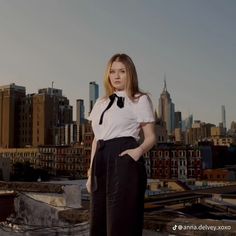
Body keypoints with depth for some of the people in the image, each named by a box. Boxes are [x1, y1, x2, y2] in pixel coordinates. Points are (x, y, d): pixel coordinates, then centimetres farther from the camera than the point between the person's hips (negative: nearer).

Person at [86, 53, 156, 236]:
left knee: (121, 219, -4)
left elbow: (151, 137, 0)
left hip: (124, 160, -6)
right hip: (101, 162, 6)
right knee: (99, 219, 10)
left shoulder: (140, 99, 2)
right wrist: (91, 172, 13)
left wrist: (140, 150, -22)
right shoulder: (100, 103, 18)